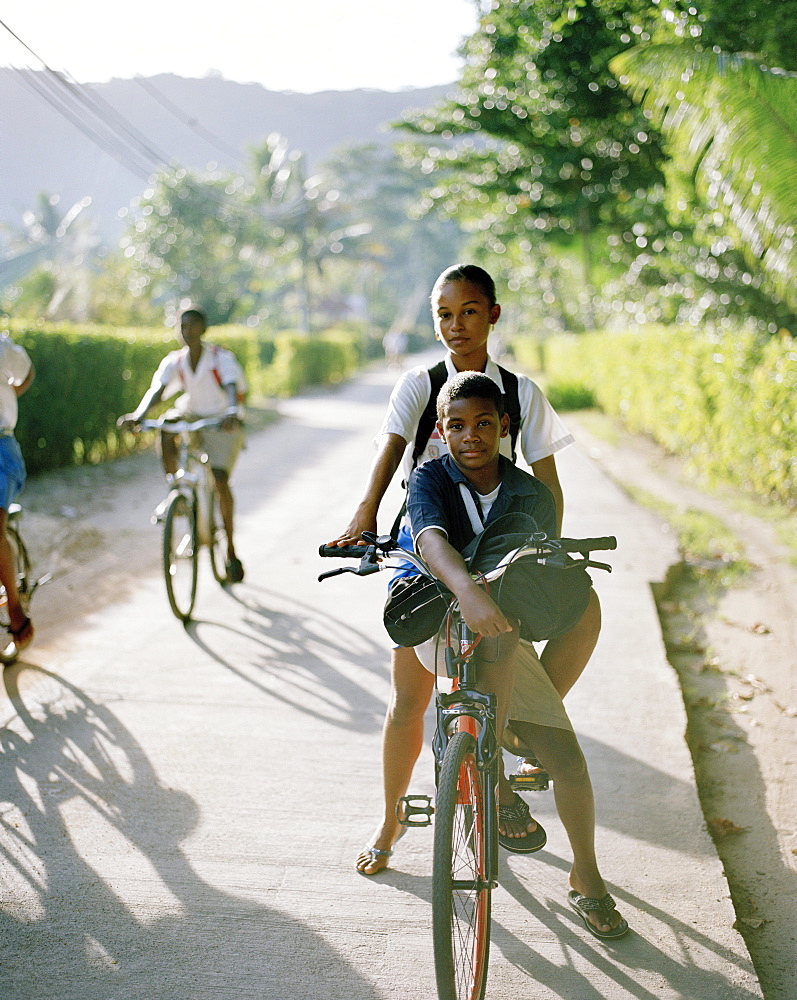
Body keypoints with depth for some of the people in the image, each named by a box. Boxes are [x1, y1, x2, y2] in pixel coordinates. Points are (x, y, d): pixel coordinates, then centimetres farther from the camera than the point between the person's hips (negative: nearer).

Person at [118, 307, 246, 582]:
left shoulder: (222, 358, -17)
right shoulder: (174, 361, -7)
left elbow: (232, 389, -34)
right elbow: (157, 390, -20)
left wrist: (232, 413, -56)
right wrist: (138, 414, -41)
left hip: (222, 424, -4)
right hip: (191, 416, 4)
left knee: (220, 480, -18)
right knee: (165, 426, -30)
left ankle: (230, 549, -6)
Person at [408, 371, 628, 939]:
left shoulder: (532, 495, -4)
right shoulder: (430, 479, -12)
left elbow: (547, 569, 7)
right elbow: (431, 537, -33)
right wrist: (466, 589, -53)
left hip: (507, 644, 2)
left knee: (569, 764, -6)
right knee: (496, 633, -36)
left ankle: (586, 879, 21)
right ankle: (495, 784, -15)